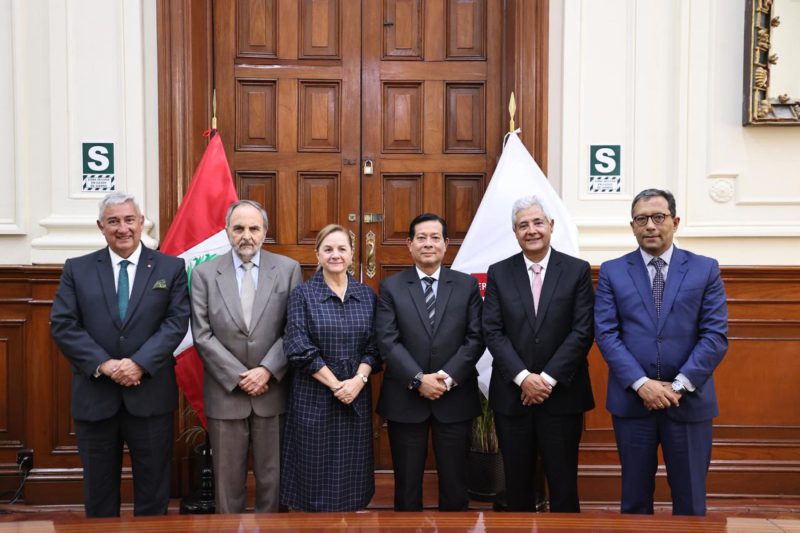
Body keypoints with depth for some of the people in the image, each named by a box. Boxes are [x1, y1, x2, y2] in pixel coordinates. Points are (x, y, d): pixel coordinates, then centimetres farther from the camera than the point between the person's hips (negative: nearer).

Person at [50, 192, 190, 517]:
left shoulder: (171, 268, 3)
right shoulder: (77, 269, 6)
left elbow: (176, 322, -5)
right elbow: (62, 325, -3)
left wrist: (141, 363, -18)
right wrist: (103, 364, -14)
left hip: (150, 396, -1)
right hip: (94, 397, 1)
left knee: (153, 491, 9)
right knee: (98, 493, 14)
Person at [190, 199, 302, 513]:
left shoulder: (288, 269, 2)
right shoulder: (204, 274, 2)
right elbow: (202, 335, -3)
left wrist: (267, 370, -13)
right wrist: (238, 377, -10)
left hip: (273, 391, 0)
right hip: (225, 393, 0)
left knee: (272, 476, 8)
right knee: (228, 479, 9)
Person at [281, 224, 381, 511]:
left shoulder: (366, 295, 7)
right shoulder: (302, 294, -2)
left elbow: (373, 347, 5)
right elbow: (299, 348, -9)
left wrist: (358, 380, -12)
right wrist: (336, 384, -14)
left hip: (356, 398, 3)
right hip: (314, 398, -3)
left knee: (352, 476, 10)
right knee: (315, 475, 5)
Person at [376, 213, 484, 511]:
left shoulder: (467, 285, 4)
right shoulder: (391, 287, 2)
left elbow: (476, 338, -2)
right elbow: (387, 341, -6)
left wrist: (448, 377, -14)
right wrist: (419, 379, -16)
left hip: (455, 398, 1)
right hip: (405, 399, 0)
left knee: (454, 481, 9)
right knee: (407, 481, 10)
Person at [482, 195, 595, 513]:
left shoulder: (578, 271, 1)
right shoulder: (498, 273, 5)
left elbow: (582, 331, -6)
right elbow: (493, 332, -2)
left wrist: (548, 378, -13)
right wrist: (523, 378, -13)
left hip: (562, 395, -1)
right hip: (512, 395, 2)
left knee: (563, 485, 7)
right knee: (517, 486, 11)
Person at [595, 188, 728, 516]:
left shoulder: (705, 269, 3)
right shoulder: (612, 272, 3)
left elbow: (716, 335, -3)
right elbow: (606, 333, -4)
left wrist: (679, 385, -12)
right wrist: (641, 383, -14)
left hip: (690, 401, 0)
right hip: (632, 400, 0)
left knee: (690, 499, 9)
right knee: (635, 498, 12)